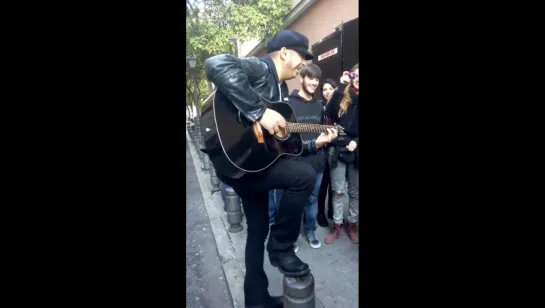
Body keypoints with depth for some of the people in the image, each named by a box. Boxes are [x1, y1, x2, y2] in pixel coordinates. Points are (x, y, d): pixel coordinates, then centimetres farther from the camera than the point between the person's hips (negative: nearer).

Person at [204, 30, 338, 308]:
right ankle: (281, 248, -1)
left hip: (255, 163, 10)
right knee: (304, 175, -23)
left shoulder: (281, 90, 16)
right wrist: (260, 112, -35)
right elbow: (216, 65, -34)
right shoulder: (259, 68, -11)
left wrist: (315, 142, 10)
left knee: (258, 230, 17)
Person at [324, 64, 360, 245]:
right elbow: (329, 113, -16)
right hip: (338, 149, -1)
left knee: (355, 191, 11)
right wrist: (342, 86, -15)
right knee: (337, 190, 5)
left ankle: (352, 223, 28)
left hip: (356, 151, 1)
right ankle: (336, 225, 19)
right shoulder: (343, 96, 3)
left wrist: (356, 141, -12)